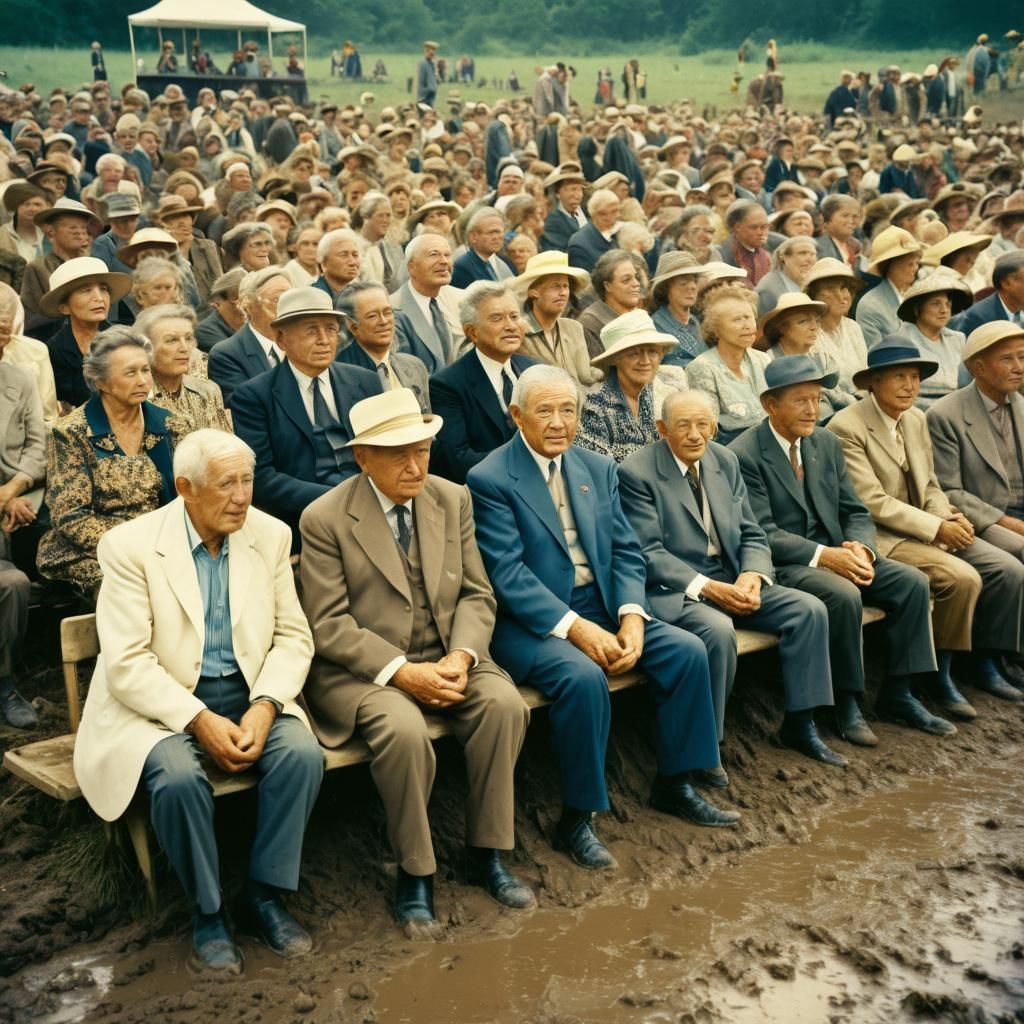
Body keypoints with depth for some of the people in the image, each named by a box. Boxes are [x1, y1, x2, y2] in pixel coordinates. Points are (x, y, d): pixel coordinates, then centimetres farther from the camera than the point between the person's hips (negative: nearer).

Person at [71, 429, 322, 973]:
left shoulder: (270, 535, 1)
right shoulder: (131, 546, -10)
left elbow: (293, 637, 2)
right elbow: (126, 663, -15)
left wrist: (263, 706, -16)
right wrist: (199, 720, -24)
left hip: (249, 695, 3)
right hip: (161, 704, -3)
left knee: (303, 754, -24)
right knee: (178, 777, -32)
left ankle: (265, 893, -4)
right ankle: (206, 911, -6)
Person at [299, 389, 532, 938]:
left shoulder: (452, 500, 5)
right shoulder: (325, 519, -9)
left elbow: (476, 594, 6)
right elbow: (329, 624, -12)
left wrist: (461, 655, -14)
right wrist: (400, 671, -23)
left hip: (445, 658, 4)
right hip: (363, 667, -4)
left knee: (505, 703, -24)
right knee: (403, 729, -33)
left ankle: (485, 854, -6)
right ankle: (414, 873, -11)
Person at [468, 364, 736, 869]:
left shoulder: (598, 469, 10)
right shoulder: (489, 480, -10)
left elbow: (626, 552, 7)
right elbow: (508, 574, -17)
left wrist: (631, 616, -12)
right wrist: (574, 628, -25)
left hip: (601, 607, 7)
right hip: (532, 620, -6)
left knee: (687, 649, -10)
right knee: (583, 676, -33)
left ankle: (674, 784, 8)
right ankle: (576, 820, -15)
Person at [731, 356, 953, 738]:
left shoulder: (827, 443, 10)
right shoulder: (744, 455, -12)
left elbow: (856, 512, 11)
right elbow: (762, 533, -17)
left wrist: (861, 548, -12)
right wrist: (823, 556, -26)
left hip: (835, 553, 7)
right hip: (782, 564, -7)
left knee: (913, 582, -11)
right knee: (844, 595, -32)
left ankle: (897, 693, -1)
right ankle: (844, 699, -12)